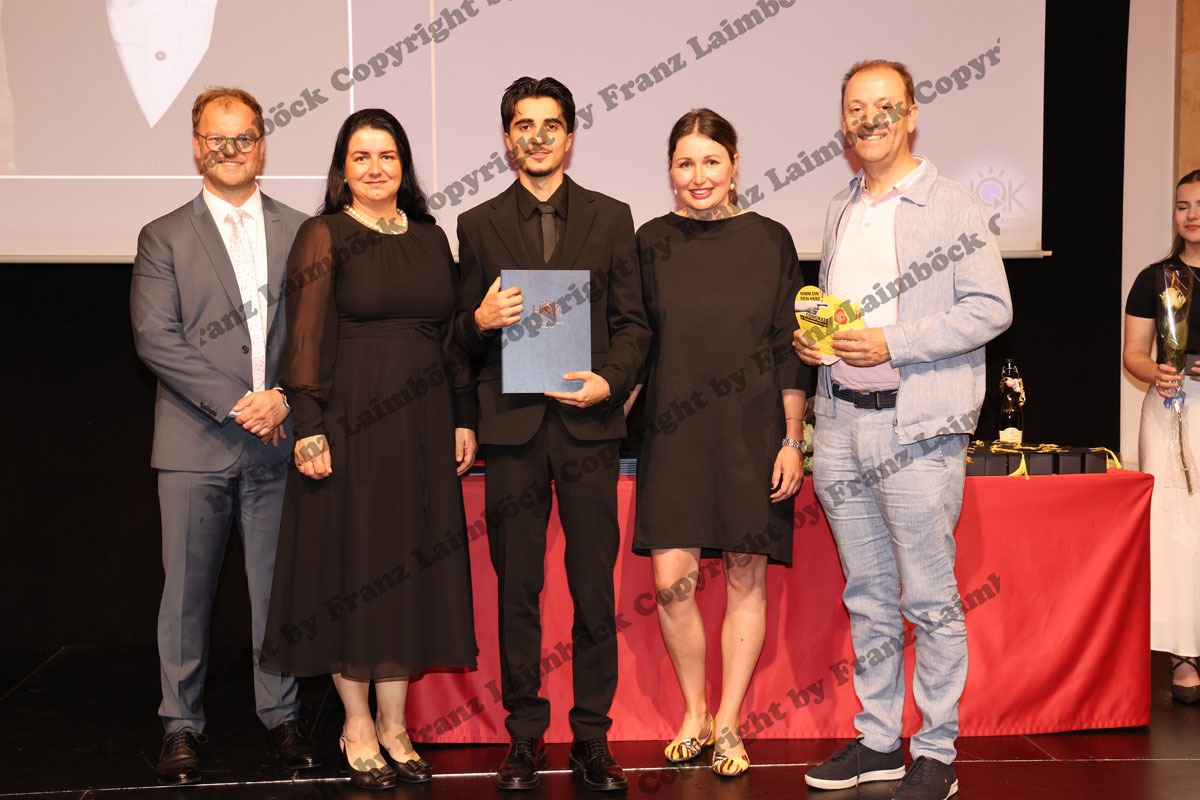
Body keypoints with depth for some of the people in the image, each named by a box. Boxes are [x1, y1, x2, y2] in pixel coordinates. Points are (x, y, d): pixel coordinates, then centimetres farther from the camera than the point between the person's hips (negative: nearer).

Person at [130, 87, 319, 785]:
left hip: (279, 439, 1)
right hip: (196, 442, -1)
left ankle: (281, 714, 21)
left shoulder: (300, 232, 10)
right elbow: (155, 337, -5)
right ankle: (181, 725, 16)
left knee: (279, 584, 7)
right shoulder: (164, 237, 6)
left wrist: (284, 399, -9)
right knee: (188, 589, 4)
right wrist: (234, 403, -13)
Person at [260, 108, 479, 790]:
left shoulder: (430, 237, 12)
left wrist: (464, 418, 9)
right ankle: (358, 727, 16)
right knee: (353, 564, 3)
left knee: (411, 566, 8)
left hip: (422, 425, 5)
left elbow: (452, 334, 13)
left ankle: (394, 724, 20)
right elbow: (307, 341, -8)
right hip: (352, 421, -4)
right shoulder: (324, 236, -2)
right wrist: (310, 430, -15)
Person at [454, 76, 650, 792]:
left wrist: (610, 381, -9)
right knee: (517, 589, 4)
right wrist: (480, 320, -10)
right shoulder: (479, 225, 11)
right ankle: (525, 734, 15)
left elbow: (633, 322, 8)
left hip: (588, 420, 0)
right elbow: (462, 332, 12)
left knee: (595, 587, 1)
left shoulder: (610, 218, 10)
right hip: (513, 425, 1)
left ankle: (593, 734, 12)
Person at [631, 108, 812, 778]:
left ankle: (728, 723, 19)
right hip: (675, 430, 1)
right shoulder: (653, 242, 5)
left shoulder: (770, 241, 1)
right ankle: (694, 713, 18)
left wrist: (792, 441, -3)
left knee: (746, 576, 4)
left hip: (752, 432, -1)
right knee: (672, 579, -4)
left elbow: (791, 349, 1)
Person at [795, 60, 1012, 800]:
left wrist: (892, 343, -17)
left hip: (917, 427, -6)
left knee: (930, 600, 0)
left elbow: (990, 308, -11)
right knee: (867, 596, 13)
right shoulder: (841, 211, 16)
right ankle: (878, 740, 24)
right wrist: (810, 336, 5)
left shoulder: (950, 205, -5)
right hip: (842, 423, 6)